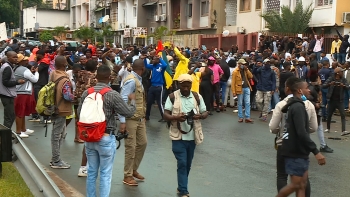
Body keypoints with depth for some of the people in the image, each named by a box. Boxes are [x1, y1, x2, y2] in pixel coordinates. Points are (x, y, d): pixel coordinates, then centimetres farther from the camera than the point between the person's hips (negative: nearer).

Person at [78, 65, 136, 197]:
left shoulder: (86, 93, -1)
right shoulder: (113, 95, -14)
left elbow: (79, 113, 8)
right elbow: (129, 112, -8)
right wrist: (132, 100, 10)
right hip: (106, 138, -5)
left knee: (91, 172, 16)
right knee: (105, 174, 4)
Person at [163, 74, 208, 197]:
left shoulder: (197, 97, 4)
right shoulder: (172, 97, -4)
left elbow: (205, 113, 7)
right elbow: (165, 115, -6)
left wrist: (200, 116, -17)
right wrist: (176, 117, -26)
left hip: (192, 136, 4)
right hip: (178, 136, -3)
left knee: (187, 164, 13)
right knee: (182, 163, -8)